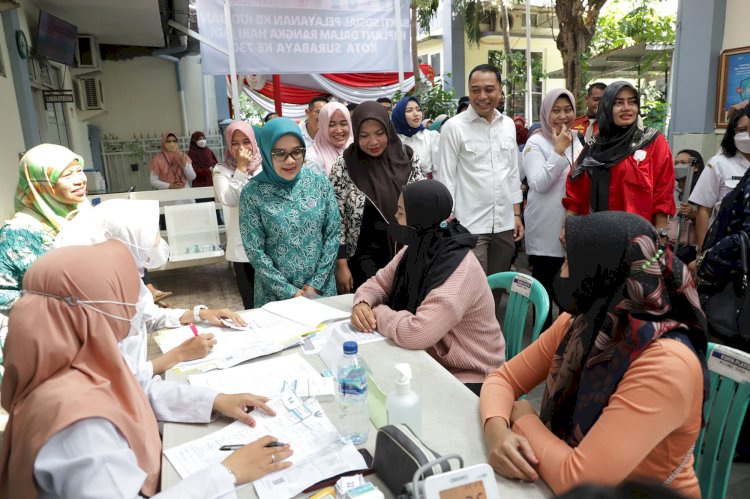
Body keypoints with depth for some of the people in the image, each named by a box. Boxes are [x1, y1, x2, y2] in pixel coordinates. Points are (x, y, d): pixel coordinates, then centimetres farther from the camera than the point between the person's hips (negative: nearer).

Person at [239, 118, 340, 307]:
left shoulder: (320, 181, -4)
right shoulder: (252, 192, -10)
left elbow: (333, 234, -3)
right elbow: (255, 251, -10)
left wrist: (317, 283, -8)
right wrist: (289, 291, -12)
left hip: (321, 288, 2)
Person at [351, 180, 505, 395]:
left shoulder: (459, 271, -29)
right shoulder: (417, 250, -2)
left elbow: (417, 333, -36)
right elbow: (378, 282, 7)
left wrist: (378, 313, -19)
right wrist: (363, 303, -14)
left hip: (466, 380, -7)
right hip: (429, 361, 7)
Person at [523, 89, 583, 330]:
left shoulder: (577, 141, 10)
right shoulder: (536, 143, -9)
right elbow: (539, 184, -19)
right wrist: (558, 151, -21)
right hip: (545, 228, -6)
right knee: (544, 283, 4)